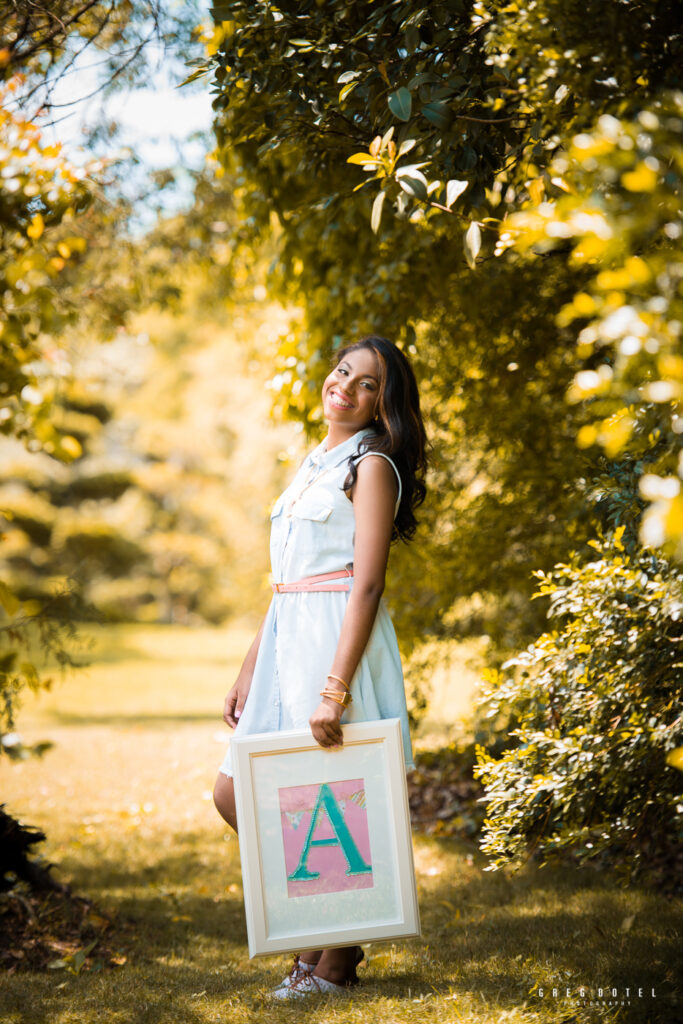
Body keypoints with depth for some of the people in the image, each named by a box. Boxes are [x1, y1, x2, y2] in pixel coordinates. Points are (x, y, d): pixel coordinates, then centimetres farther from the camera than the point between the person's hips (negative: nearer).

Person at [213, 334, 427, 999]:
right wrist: (247, 674, 17)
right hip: (287, 642, 9)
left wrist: (335, 690, -23)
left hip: (340, 639, -9)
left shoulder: (372, 466, -7)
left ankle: (337, 962, 13)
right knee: (235, 793, 8)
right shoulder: (315, 466, 18)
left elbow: (367, 584, -16)